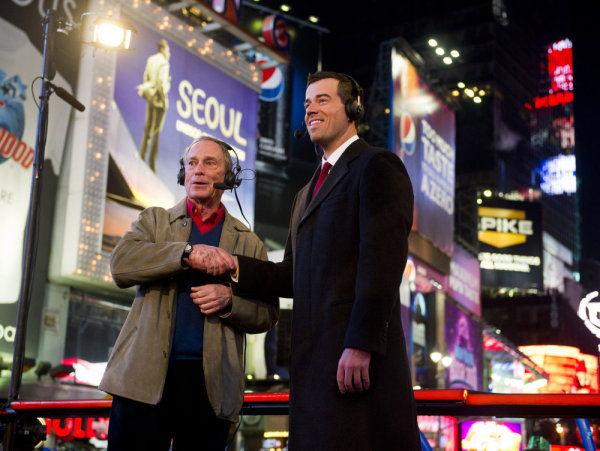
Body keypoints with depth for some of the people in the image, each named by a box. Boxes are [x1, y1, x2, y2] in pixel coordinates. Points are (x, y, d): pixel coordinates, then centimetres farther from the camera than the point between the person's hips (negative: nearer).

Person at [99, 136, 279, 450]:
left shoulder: (248, 243, 15)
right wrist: (187, 253, -13)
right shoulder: (154, 220, 16)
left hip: (209, 383, 0)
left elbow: (268, 314, 11)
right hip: (146, 377, 0)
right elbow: (121, 265, -3)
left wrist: (229, 300, -9)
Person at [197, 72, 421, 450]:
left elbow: (383, 262, -13)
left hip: (357, 360, -8)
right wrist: (236, 266, 8)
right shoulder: (307, 194, 26)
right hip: (314, 361, 8)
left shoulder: (377, 166, -1)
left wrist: (361, 345, -21)